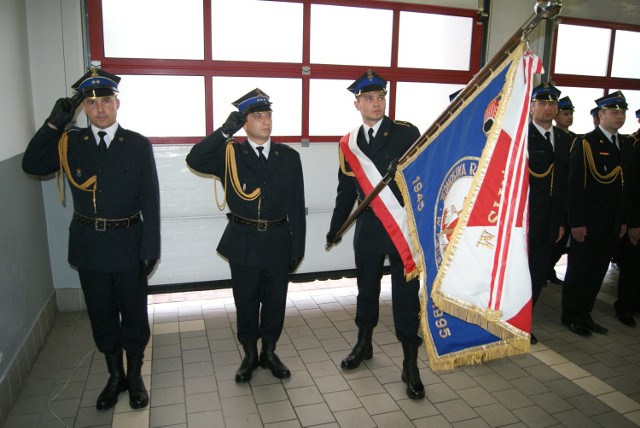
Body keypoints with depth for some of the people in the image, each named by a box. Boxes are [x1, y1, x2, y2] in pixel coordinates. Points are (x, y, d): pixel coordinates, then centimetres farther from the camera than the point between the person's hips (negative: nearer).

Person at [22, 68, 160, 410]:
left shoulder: (138, 145, -5)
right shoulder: (69, 142, 3)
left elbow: (150, 200, -7)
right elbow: (31, 166, -6)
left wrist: (150, 249, -10)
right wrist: (54, 123, -13)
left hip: (128, 244, -2)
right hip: (88, 244, 3)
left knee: (134, 313, 11)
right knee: (102, 315, 15)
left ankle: (135, 376, 32)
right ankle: (115, 375, 35)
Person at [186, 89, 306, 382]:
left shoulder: (289, 157, 2)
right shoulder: (229, 154, -1)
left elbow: (297, 206, 1)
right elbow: (194, 160, -20)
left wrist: (297, 248, 0)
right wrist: (225, 130, -24)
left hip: (278, 241, 1)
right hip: (243, 242, -1)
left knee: (275, 302, 12)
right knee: (246, 303, 12)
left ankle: (269, 353, 33)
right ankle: (250, 355, 32)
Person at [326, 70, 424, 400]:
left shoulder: (408, 133, -5)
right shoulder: (349, 143, 6)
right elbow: (346, 190, 12)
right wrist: (335, 228, 14)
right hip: (368, 227, 4)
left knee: (406, 294, 3)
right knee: (366, 289, 17)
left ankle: (410, 364, 18)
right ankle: (364, 344, 39)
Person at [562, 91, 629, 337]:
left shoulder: (624, 146, 12)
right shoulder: (585, 143, -9)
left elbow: (625, 185, 13)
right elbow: (575, 185, -14)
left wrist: (623, 220, 10)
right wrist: (577, 222, -17)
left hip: (611, 224, 6)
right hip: (587, 222, -6)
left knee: (598, 271, 12)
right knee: (579, 270, 4)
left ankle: (585, 314, 25)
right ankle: (571, 316, 18)